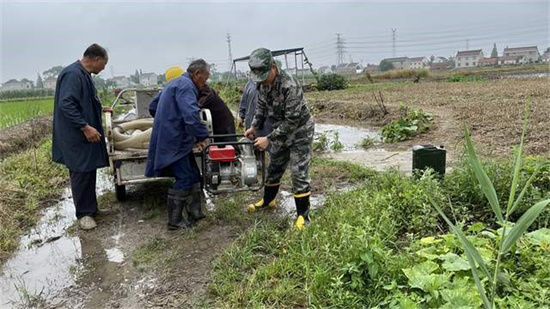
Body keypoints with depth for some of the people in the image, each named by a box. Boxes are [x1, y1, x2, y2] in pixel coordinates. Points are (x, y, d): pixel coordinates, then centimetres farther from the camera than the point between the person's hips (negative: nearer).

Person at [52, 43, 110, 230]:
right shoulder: (73, 74, -17)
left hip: (87, 136, 10)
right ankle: (83, 213, 11)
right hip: (77, 137, -10)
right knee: (81, 173, -1)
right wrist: (85, 127, -26)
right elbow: (66, 104, -25)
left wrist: (100, 109, 32)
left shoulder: (83, 74, 14)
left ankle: (90, 208, 26)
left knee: (89, 172, 15)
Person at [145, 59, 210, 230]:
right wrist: (201, 136, -16)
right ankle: (174, 221, 6)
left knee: (193, 176, 14)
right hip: (174, 143, -11)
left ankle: (194, 213, 21)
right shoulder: (186, 85, -15)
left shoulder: (176, 83, 19)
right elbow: (191, 116, -29)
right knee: (183, 180, -4)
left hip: (174, 140, 11)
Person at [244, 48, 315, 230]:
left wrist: (269, 139, -30)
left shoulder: (290, 86, -33)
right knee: (274, 167, 18)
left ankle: (303, 215, 7)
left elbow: (292, 121, -31)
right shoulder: (264, 83, -8)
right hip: (281, 131, 7)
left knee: (299, 173, -5)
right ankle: (268, 200, 39)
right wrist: (254, 127, -5)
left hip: (300, 131, -7)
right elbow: (262, 107, 8)